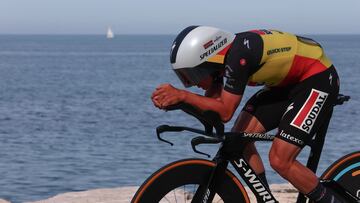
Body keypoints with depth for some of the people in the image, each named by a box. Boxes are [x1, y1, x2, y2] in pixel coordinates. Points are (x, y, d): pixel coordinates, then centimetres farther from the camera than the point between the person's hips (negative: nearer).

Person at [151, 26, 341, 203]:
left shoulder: (237, 56, -31)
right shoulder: (218, 55, -6)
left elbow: (225, 112, -28)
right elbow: (211, 104, -3)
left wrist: (182, 95, -27)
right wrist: (173, 99, -18)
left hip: (318, 79, -9)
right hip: (287, 81, 9)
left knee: (280, 160, -16)